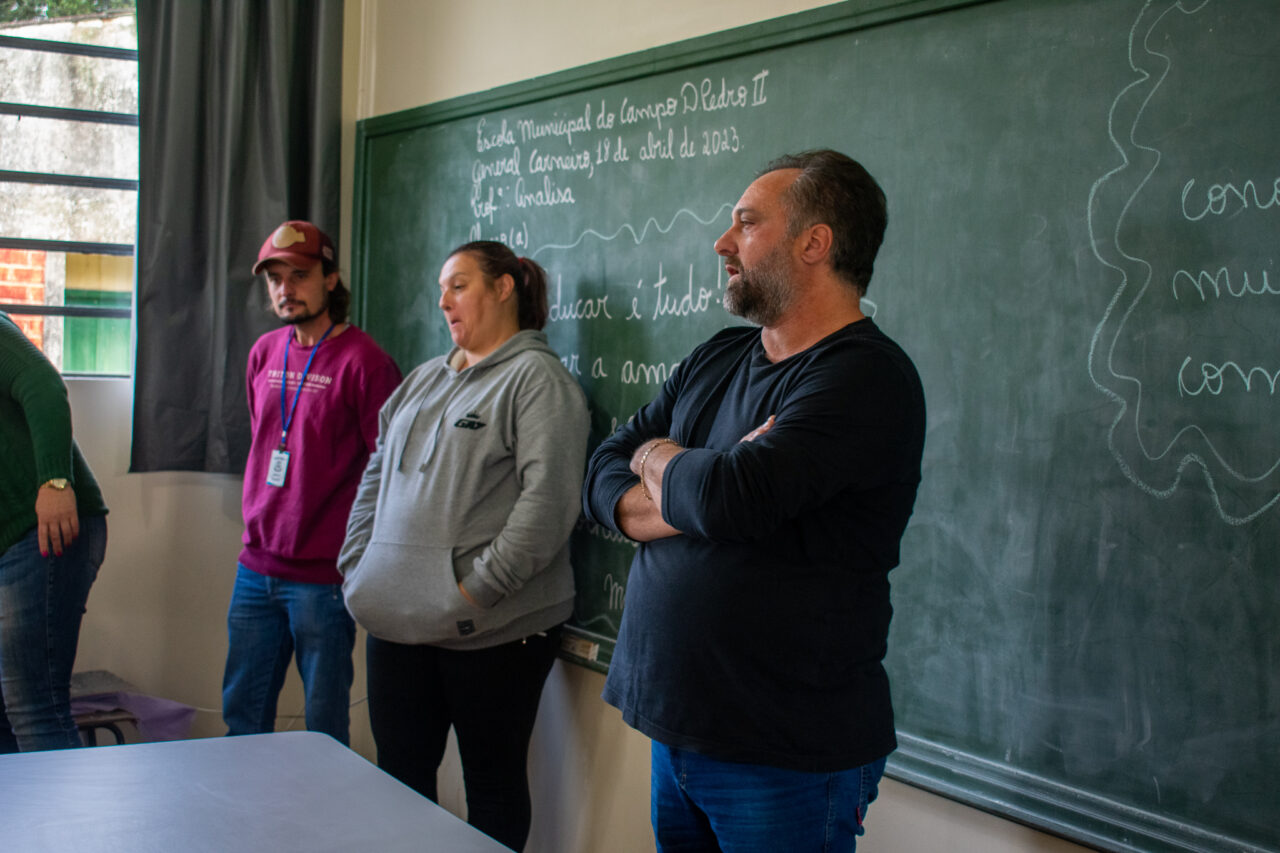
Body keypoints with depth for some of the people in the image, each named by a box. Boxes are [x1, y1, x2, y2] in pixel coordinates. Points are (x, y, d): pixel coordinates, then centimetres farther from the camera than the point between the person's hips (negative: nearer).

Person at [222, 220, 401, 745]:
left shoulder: (363, 361, -11)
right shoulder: (264, 353, 11)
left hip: (323, 578, -7)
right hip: (256, 568, 7)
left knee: (325, 731, 3)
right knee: (242, 718, 15)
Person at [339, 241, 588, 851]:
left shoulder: (537, 379, -7)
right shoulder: (425, 379, 18)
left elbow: (548, 499, -18)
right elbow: (376, 478, 21)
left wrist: (476, 589, -20)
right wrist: (356, 567, 9)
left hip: (494, 631, -7)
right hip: (399, 622, 7)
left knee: (492, 780, 6)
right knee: (399, 772, 14)